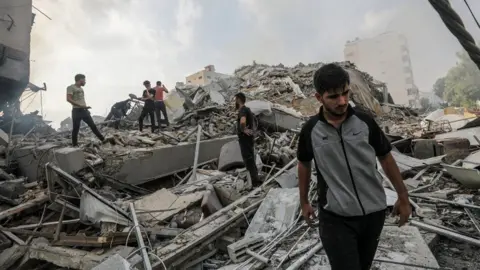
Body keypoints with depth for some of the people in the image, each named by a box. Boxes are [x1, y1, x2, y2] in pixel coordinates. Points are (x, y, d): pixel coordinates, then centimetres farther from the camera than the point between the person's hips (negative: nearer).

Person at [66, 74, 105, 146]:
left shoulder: (81, 88, 18)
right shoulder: (71, 87, -5)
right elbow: (68, 99, -15)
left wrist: (86, 107, 16)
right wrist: (80, 106, -22)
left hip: (84, 110, 6)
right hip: (76, 111, -6)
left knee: (93, 125, 5)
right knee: (75, 129, 0)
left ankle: (103, 139, 7)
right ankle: (74, 145, 10)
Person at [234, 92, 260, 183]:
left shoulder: (242, 110, -18)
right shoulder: (247, 109, 13)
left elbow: (242, 122, -39)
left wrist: (244, 130, -23)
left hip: (245, 138, -10)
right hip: (248, 138, 10)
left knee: (248, 160, -3)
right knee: (250, 159, 18)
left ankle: (254, 179, 3)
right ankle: (255, 178, 27)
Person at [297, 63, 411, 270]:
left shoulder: (365, 122, -7)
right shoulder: (310, 130, -9)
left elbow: (386, 159, 5)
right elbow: (304, 164, 6)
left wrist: (403, 198, 9)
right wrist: (304, 202, 12)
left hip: (374, 212, 3)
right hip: (335, 218, -2)